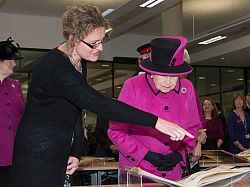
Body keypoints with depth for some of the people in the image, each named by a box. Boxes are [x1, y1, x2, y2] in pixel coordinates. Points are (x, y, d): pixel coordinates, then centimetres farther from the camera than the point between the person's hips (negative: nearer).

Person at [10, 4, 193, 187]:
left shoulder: (80, 63, 5)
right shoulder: (56, 68, -25)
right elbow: (98, 104, -33)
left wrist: (76, 153, 2)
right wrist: (155, 122, -36)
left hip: (61, 154, 8)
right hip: (37, 156, -8)